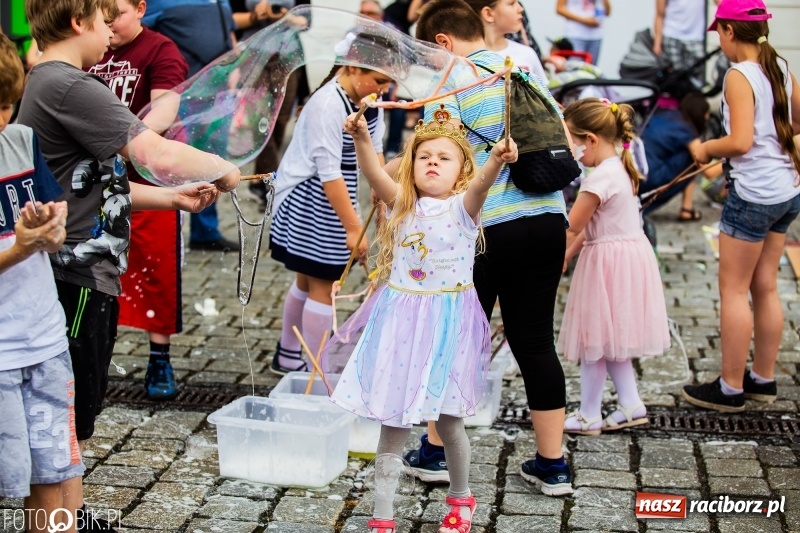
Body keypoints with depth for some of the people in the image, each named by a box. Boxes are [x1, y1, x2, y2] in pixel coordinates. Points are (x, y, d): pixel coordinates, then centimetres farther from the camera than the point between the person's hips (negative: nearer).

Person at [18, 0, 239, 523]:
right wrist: (223, 169, -7)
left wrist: (173, 197, 14)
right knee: (69, 425, 0)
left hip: (85, 277, 11)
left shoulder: (46, 84, 15)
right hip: (77, 280, -11)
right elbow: (159, 155, -25)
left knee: (76, 417, 20)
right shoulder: (68, 87, -18)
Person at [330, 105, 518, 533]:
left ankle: (460, 497, 35)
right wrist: (361, 138, -32)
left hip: (446, 322, -3)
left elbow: (480, 184, -27)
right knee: (393, 423, 6)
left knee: (449, 420, 9)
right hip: (399, 320, 3)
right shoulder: (402, 205, 3)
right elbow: (375, 173, -13)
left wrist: (496, 161, -48)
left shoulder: (462, 207, -5)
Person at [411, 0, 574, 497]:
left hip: (485, 229, -5)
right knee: (536, 341, 11)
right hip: (547, 220, 5)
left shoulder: (449, 84, -5)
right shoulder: (527, 69, 15)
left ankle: (435, 451, 24)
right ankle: (552, 465, 16)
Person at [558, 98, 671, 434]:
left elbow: (571, 228, -16)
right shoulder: (619, 169, 10)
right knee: (610, 338, 18)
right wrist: (565, 257, 10)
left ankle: (589, 416, 11)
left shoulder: (601, 177, -20)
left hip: (609, 264, -10)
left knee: (594, 338, 1)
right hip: (624, 259, 10)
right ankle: (631, 406, 21)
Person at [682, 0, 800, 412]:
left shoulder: (739, 76, -15)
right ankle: (763, 379, 24)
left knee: (733, 289, 1)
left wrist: (707, 149, -5)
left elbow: (740, 142, -22)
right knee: (765, 287, 15)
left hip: (752, 193, -8)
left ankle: (730, 389, 8)